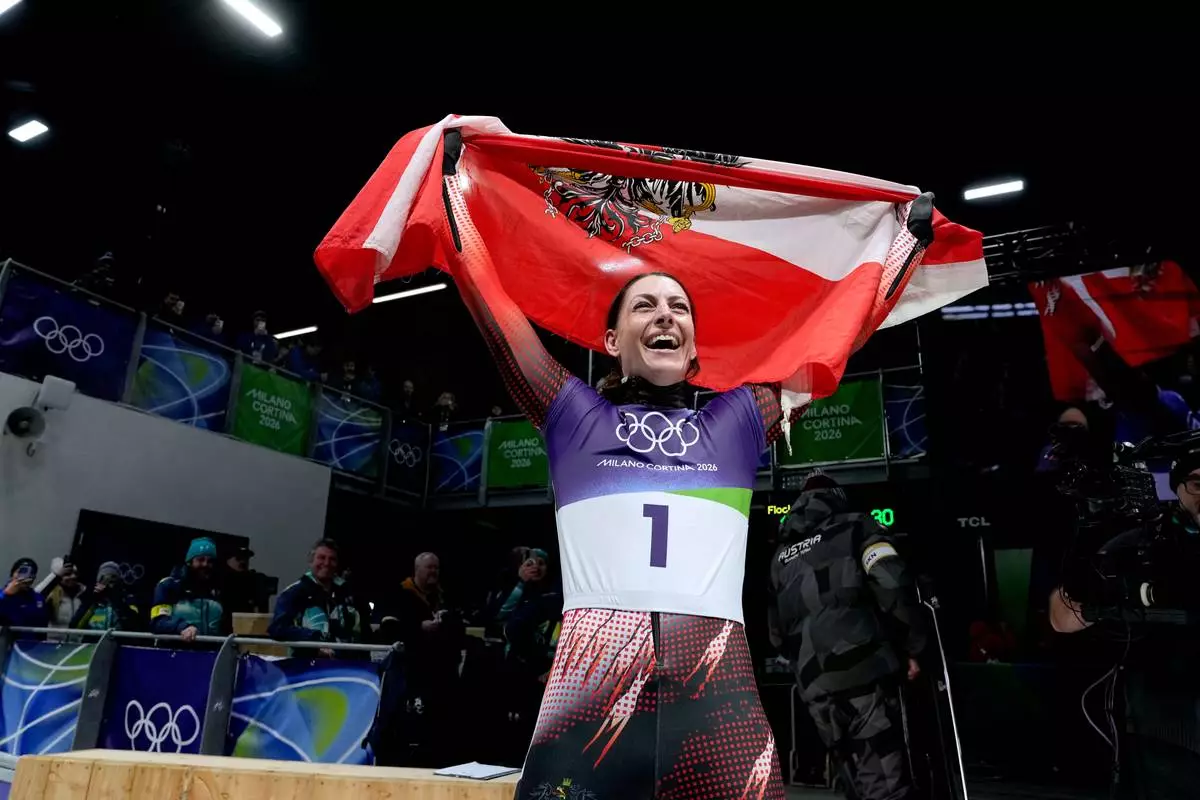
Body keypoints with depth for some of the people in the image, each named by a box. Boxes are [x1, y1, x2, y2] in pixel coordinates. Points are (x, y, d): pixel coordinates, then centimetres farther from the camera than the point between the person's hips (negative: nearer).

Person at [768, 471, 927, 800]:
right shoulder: (855, 527, 9)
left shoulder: (781, 556, 23)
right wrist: (913, 646, 1)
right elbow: (893, 584, -8)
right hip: (862, 666, -5)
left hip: (814, 684, 5)